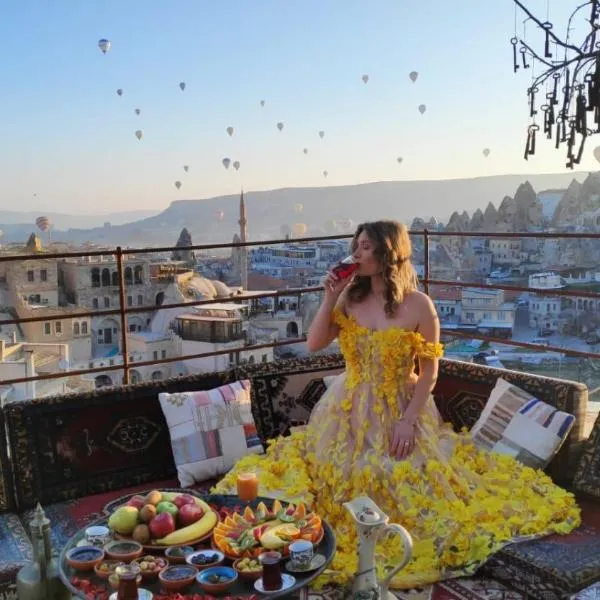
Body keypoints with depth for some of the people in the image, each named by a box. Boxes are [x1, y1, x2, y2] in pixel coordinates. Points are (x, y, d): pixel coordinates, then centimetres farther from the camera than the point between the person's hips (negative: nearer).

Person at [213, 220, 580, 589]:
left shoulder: (418, 304, -14)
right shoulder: (350, 296, -3)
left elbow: (429, 370, -10)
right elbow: (314, 345, -4)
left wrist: (409, 420, -18)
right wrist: (330, 298, -13)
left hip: (401, 408, -3)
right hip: (351, 408, 3)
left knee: (403, 485, -9)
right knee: (340, 478, -4)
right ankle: (346, 538, 22)